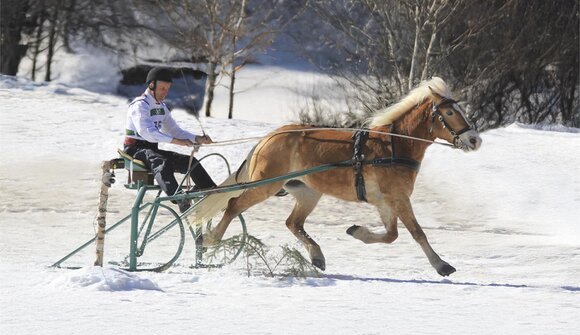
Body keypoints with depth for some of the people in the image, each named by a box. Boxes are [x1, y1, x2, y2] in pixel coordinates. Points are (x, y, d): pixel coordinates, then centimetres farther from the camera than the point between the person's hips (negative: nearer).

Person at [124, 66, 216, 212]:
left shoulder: (162, 107, 16)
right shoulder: (140, 105, -14)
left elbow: (174, 130, 16)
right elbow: (145, 131, -30)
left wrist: (197, 139, -2)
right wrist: (174, 140, -39)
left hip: (152, 149, 8)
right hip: (136, 149, -8)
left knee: (190, 162, -10)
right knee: (162, 164, -38)